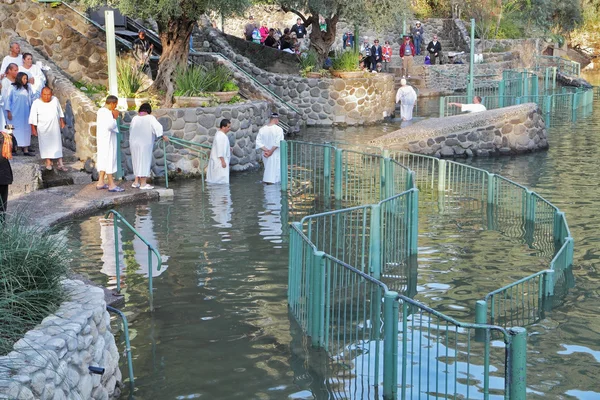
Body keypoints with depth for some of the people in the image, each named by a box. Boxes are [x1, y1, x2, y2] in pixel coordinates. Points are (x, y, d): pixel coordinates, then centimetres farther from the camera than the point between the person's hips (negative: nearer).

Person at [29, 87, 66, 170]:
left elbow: (60, 111, 12)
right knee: (46, 145, 5)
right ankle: (48, 162, 17)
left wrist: (62, 122, 15)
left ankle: (60, 164, 0)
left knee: (57, 144, 0)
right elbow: (33, 117, -7)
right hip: (43, 128, -2)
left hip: (55, 127, 2)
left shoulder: (55, 100, -2)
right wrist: (33, 129, -9)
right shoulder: (36, 103, -10)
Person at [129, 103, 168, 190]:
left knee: (137, 161, 16)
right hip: (145, 143, -5)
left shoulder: (134, 118, 3)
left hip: (134, 143, 5)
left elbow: (131, 130, 12)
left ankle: (136, 182, 20)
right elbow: (158, 127, -17)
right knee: (145, 161, 2)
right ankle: (143, 184, 2)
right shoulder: (150, 118, -10)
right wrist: (163, 136, -8)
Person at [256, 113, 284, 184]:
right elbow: (278, 143, -23)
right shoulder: (279, 129, -13)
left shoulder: (262, 129, 1)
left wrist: (266, 150, -10)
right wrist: (271, 151, -18)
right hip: (275, 155, -5)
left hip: (265, 155, 5)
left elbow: (258, 142, -5)